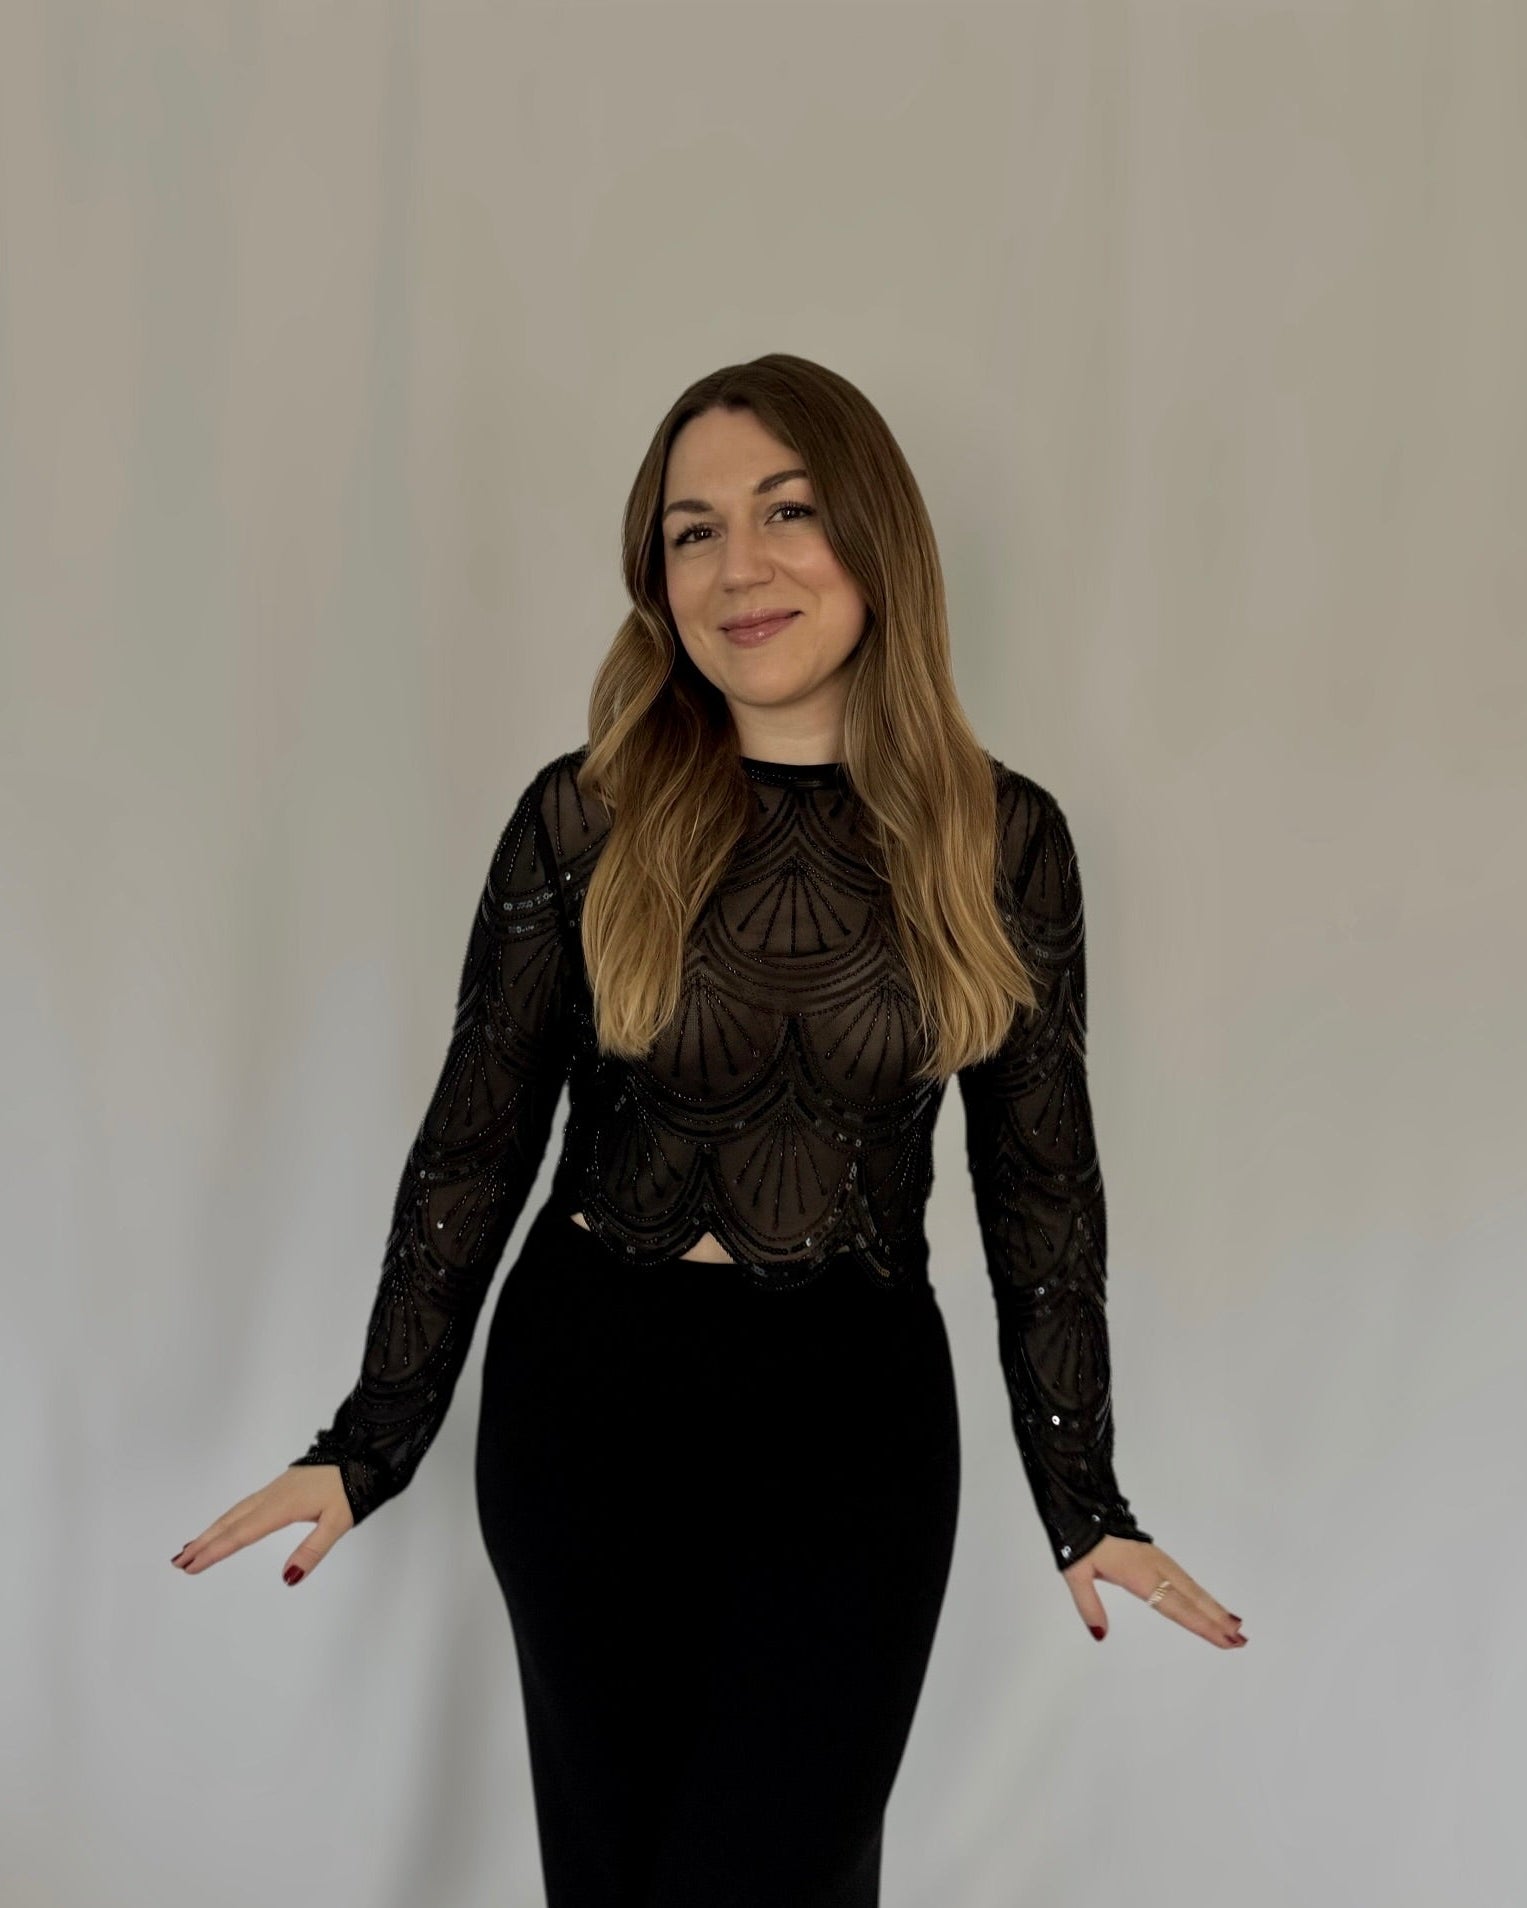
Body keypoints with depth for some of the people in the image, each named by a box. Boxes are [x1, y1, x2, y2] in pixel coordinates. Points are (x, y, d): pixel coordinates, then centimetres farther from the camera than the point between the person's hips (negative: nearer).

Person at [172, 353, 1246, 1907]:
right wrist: (369, 1445, -2)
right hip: (587, 1392, 1)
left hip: (857, 1411, 0)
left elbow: (1040, 1181, 3)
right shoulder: (585, 818, -5)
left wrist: (1084, 1502, 3)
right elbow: (475, 1144, 0)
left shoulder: (1003, 840, -3)